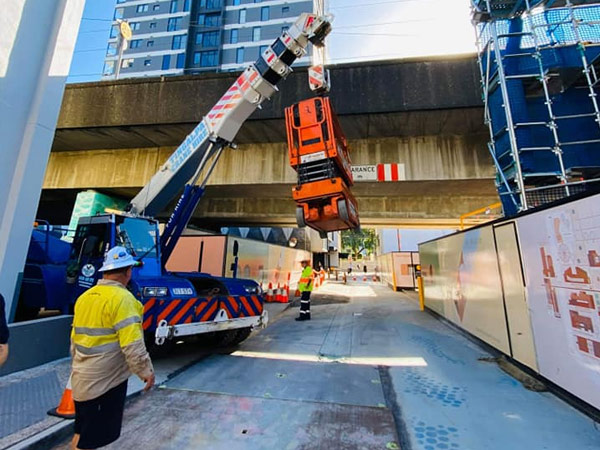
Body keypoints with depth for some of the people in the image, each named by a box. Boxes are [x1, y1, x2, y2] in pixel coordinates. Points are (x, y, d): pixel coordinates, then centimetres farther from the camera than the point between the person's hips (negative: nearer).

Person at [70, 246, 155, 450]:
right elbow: (132, 344, -24)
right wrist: (146, 371, -11)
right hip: (106, 379, -8)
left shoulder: (84, 296, 4)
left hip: (82, 377, 8)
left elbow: (75, 339, 14)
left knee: (82, 431, 25)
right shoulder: (122, 298, -21)